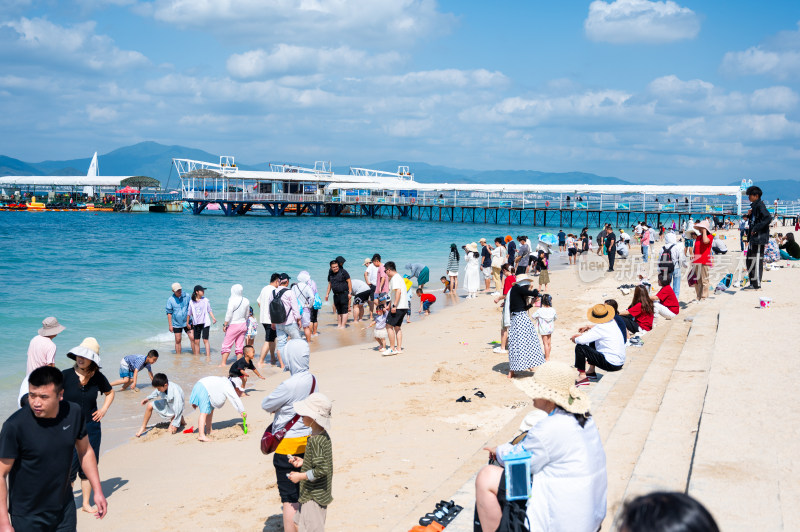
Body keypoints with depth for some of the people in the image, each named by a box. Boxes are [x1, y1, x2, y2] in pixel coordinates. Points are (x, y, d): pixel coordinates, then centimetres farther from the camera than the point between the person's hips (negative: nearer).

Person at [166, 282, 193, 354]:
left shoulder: (186, 296, -3)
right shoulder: (170, 299, -7)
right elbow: (169, 313, -2)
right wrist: (170, 325, -5)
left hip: (187, 322, 1)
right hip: (176, 323, -1)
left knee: (192, 338, -6)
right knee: (178, 340, 6)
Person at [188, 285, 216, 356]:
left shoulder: (205, 300, 0)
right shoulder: (191, 302, 3)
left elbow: (209, 310, 5)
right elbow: (189, 313, 13)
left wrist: (213, 318, -8)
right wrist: (187, 323, 19)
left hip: (205, 323, -2)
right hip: (196, 324, 2)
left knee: (205, 340, -9)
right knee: (196, 341, 5)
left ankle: (208, 356, -9)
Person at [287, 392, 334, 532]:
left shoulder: (314, 440, -24)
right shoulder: (324, 435, 4)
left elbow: (322, 469, -27)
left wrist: (300, 476, -17)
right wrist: (303, 462, 7)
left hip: (314, 496, -10)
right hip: (320, 494, 10)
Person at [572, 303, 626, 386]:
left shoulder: (600, 328, -20)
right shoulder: (612, 322, 5)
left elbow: (581, 340, -24)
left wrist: (575, 339, -1)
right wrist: (589, 327, 18)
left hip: (611, 365, -9)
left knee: (580, 347, -11)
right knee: (592, 343, 29)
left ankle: (582, 376, -6)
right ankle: (591, 371, 34)